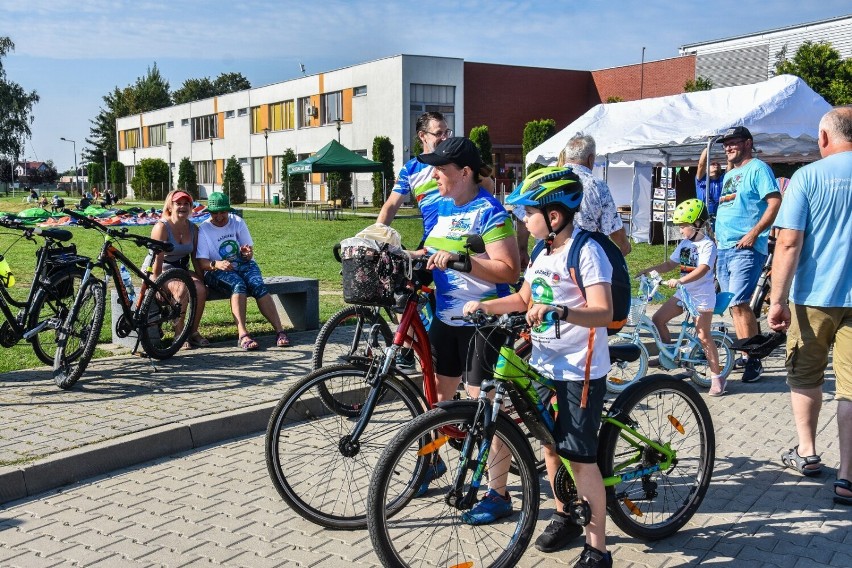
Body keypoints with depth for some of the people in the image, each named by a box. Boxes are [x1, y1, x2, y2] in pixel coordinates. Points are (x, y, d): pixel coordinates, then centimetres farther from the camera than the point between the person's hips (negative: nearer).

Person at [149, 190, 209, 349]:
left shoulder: (193, 228, 4)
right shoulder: (162, 227, -15)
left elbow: (195, 258, 8)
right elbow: (158, 260, -19)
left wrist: (201, 280, -1)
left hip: (182, 270, 5)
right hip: (162, 271, -5)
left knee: (200, 289, -25)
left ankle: (193, 332, -10)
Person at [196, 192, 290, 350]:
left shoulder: (237, 222, 4)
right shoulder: (204, 230, -4)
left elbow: (250, 251, 4)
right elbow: (202, 262, -12)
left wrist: (247, 253, -22)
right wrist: (216, 264, -34)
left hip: (243, 265, 3)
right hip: (217, 271, -3)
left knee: (258, 285, -29)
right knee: (238, 285, -35)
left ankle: (279, 331, -36)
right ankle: (242, 335, -46)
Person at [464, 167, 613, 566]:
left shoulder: (586, 253, -17)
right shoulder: (544, 253, 10)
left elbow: (603, 312, -27)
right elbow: (523, 299, 20)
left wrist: (558, 311, -43)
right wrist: (484, 306, 5)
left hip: (579, 371, -8)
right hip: (545, 365, 8)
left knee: (579, 457, -5)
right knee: (550, 444, 17)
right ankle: (565, 517, 36)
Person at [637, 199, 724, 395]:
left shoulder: (707, 245, -14)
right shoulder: (685, 243, 11)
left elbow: (703, 270, -28)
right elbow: (670, 264, 15)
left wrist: (678, 281, -39)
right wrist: (650, 270, 1)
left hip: (702, 296, -8)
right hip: (684, 293, 8)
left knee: (703, 336, -6)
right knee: (658, 319, 3)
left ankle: (717, 377, 4)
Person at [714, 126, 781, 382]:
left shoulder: (758, 168, -5)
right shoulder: (728, 175, 21)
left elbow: (775, 203, -15)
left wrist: (753, 233, -22)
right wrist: (717, 236, 19)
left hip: (745, 248, -9)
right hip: (723, 248, 9)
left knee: (739, 303, -15)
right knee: (734, 305, 10)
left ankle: (754, 360, -7)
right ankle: (746, 355, 17)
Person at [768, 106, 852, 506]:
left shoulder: (808, 176, -7)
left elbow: (789, 243, -13)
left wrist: (778, 300, -9)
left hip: (813, 296, -1)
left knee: (805, 378, 19)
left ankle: (807, 453, 29)